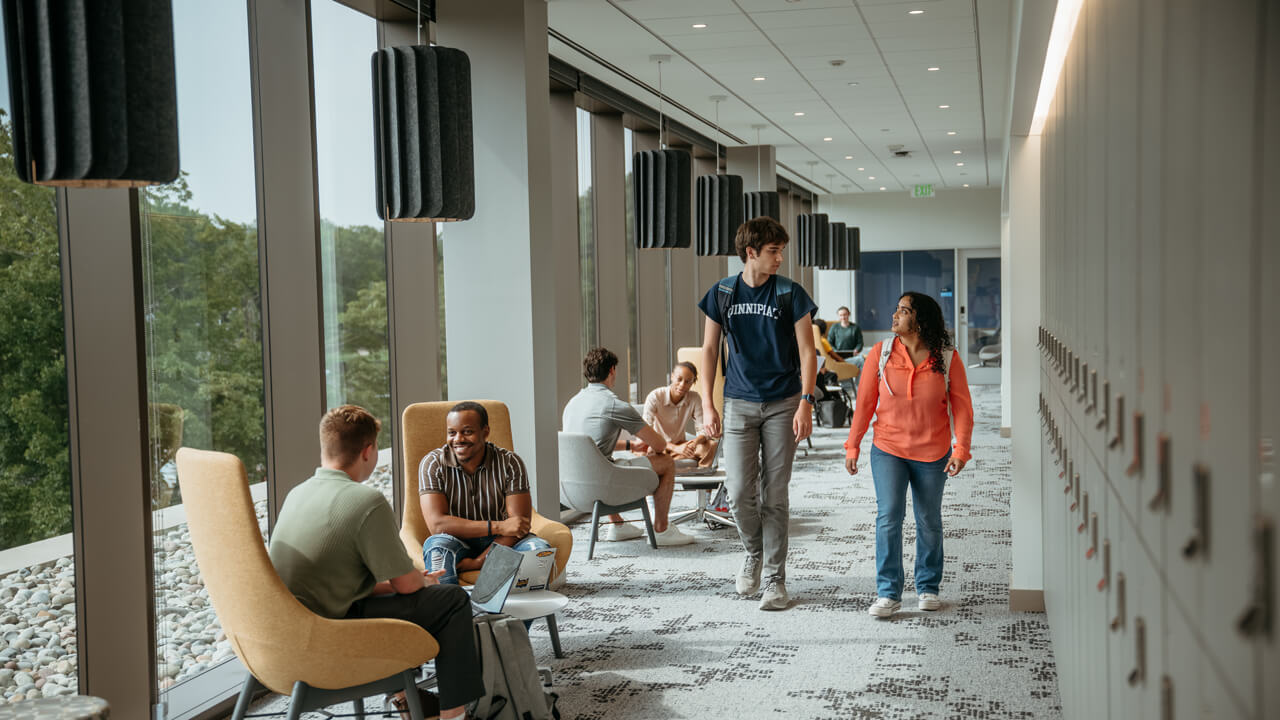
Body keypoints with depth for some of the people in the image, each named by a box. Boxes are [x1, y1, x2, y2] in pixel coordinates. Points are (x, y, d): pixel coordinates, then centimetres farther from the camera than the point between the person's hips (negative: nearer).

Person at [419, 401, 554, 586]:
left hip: (499, 543, 1)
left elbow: (519, 525, -14)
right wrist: (498, 527, -24)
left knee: (539, 547, -27)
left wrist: (479, 561, -27)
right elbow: (437, 524, -19)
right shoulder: (432, 464, -9)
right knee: (437, 546, -34)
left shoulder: (510, 463, -7)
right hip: (457, 544, -1)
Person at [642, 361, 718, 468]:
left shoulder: (694, 398, -7)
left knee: (711, 445, -21)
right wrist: (674, 448, -39)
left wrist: (696, 441, -34)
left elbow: (703, 430, -9)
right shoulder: (655, 397, -19)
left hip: (680, 446, 4)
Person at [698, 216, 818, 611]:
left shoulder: (790, 293, -3)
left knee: (775, 495, 1)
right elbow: (709, 350, 7)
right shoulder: (722, 293, 2)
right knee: (739, 493, -3)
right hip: (739, 404, 1)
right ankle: (753, 552, 26)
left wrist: (805, 403, -14)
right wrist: (707, 405, 0)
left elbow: (807, 352, -3)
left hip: (782, 404, -1)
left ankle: (775, 579, 11)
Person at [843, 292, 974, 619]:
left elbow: (962, 407, -3)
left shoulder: (947, 358, -6)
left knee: (929, 521, 11)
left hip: (932, 454, 0)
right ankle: (888, 594, -3)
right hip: (888, 450, 0)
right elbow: (865, 402, 0)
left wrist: (961, 449, -12)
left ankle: (928, 588, 27)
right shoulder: (881, 353, -4)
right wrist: (852, 446, 1)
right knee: (888, 517, -10)